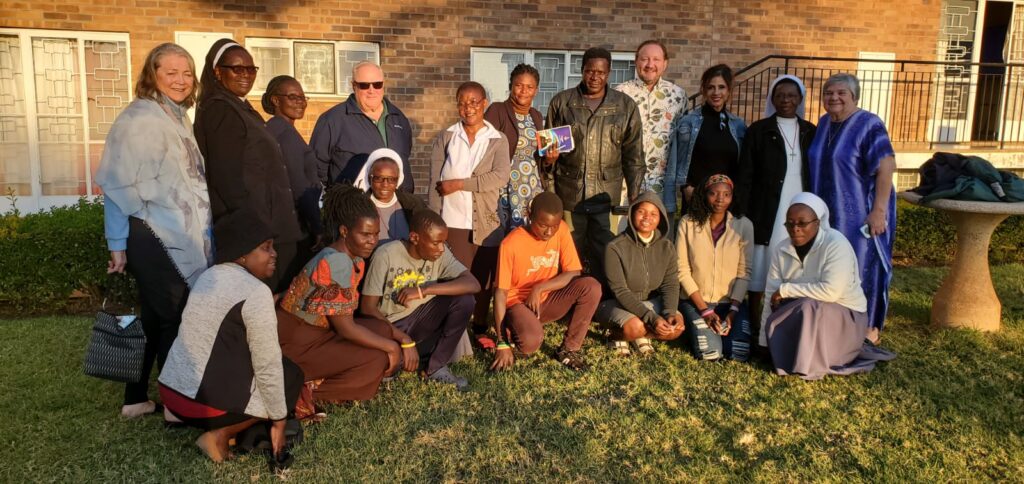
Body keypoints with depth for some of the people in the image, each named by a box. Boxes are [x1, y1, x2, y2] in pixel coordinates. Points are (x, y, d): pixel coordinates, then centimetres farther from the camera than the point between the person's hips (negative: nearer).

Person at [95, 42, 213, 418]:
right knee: (173, 319, -1)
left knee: (156, 318, 14)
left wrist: (200, 234, 19)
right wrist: (117, 244, -14)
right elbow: (120, 185, -13)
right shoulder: (139, 118, -11)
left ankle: (137, 398, 26)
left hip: (184, 239, 8)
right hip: (155, 239, -8)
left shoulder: (178, 117, 14)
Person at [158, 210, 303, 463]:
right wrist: (278, 421, -3)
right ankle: (221, 434, -2)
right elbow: (268, 366, -13)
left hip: (170, 390, 9)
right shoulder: (256, 292, -16)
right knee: (291, 375, 9)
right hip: (206, 402, -8)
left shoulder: (208, 276, 10)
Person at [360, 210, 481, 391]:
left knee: (464, 299, -20)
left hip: (420, 320, 4)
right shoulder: (386, 255, -20)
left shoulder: (441, 253, -9)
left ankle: (437, 367, -8)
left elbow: (473, 284, -22)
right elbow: (367, 308, -16)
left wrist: (424, 290, -31)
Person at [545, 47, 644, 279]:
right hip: (568, 194, 1)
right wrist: (549, 155, -8)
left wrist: (634, 195, 2)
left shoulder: (626, 106, 4)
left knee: (605, 257, 1)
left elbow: (634, 155, 6)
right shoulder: (562, 102, 5)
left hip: (606, 195, 0)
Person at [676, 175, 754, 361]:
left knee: (738, 353, -18)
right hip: (696, 300, -1)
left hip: (731, 301, 1)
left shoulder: (743, 225, -3)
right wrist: (704, 310, -12)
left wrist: (733, 311, -15)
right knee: (710, 353, -20)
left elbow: (744, 272, -4)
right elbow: (682, 270, -6)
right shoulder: (688, 223, -5)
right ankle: (696, 327, 13)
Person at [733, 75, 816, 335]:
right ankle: (754, 323, 11)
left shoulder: (810, 132, 10)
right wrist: (740, 212, -8)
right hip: (766, 213, -3)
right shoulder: (758, 131, 1)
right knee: (759, 266, 1)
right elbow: (745, 175, -2)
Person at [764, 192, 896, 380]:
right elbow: (772, 295, -5)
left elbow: (830, 292, -32)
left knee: (809, 308, -33)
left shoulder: (836, 244, -21)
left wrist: (786, 290, -24)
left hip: (845, 317, -7)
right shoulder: (781, 250, -3)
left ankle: (811, 365, -14)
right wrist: (775, 325, -19)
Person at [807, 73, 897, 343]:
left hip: (860, 215, -6)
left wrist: (879, 210, -24)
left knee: (863, 267, 2)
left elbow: (886, 166, -19)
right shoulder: (824, 124, 9)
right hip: (828, 214, 7)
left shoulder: (868, 125, -12)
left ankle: (869, 327, 16)